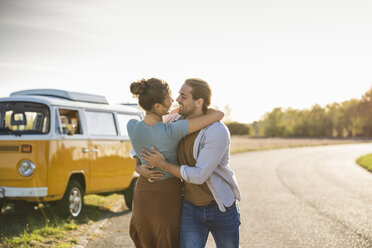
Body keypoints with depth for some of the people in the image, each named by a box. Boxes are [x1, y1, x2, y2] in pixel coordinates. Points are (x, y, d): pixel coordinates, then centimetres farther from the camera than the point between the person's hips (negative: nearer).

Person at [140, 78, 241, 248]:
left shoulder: (218, 132, -25)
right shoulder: (176, 125, -4)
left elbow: (199, 176, -28)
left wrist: (162, 165, -23)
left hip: (221, 209, -3)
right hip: (191, 210, 4)